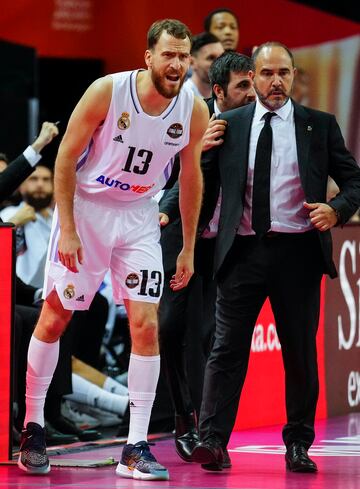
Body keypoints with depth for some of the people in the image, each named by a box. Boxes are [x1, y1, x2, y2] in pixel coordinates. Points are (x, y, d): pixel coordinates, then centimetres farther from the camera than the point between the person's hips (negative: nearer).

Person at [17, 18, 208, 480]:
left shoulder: (194, 111, -9)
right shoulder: (107, 91, -20)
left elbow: (190, 178, 5)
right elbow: (66, 158, -12)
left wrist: (188, 248, 7)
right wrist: (67, 229, -16)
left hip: (139, 217, 3)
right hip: (86, 207, -3)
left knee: (146, 325, -6)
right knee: (53, 317, 2)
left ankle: (135, 450, -2)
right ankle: (32, 429, 18)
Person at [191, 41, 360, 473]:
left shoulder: (320, 125, 8)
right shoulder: (228, 125, 9)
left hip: (298, 249, 0)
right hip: (244, 250, 0)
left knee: (300, 352, 7)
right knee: (227, 348, -6)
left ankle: (298, 444, 16)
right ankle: (212, 440, -7)